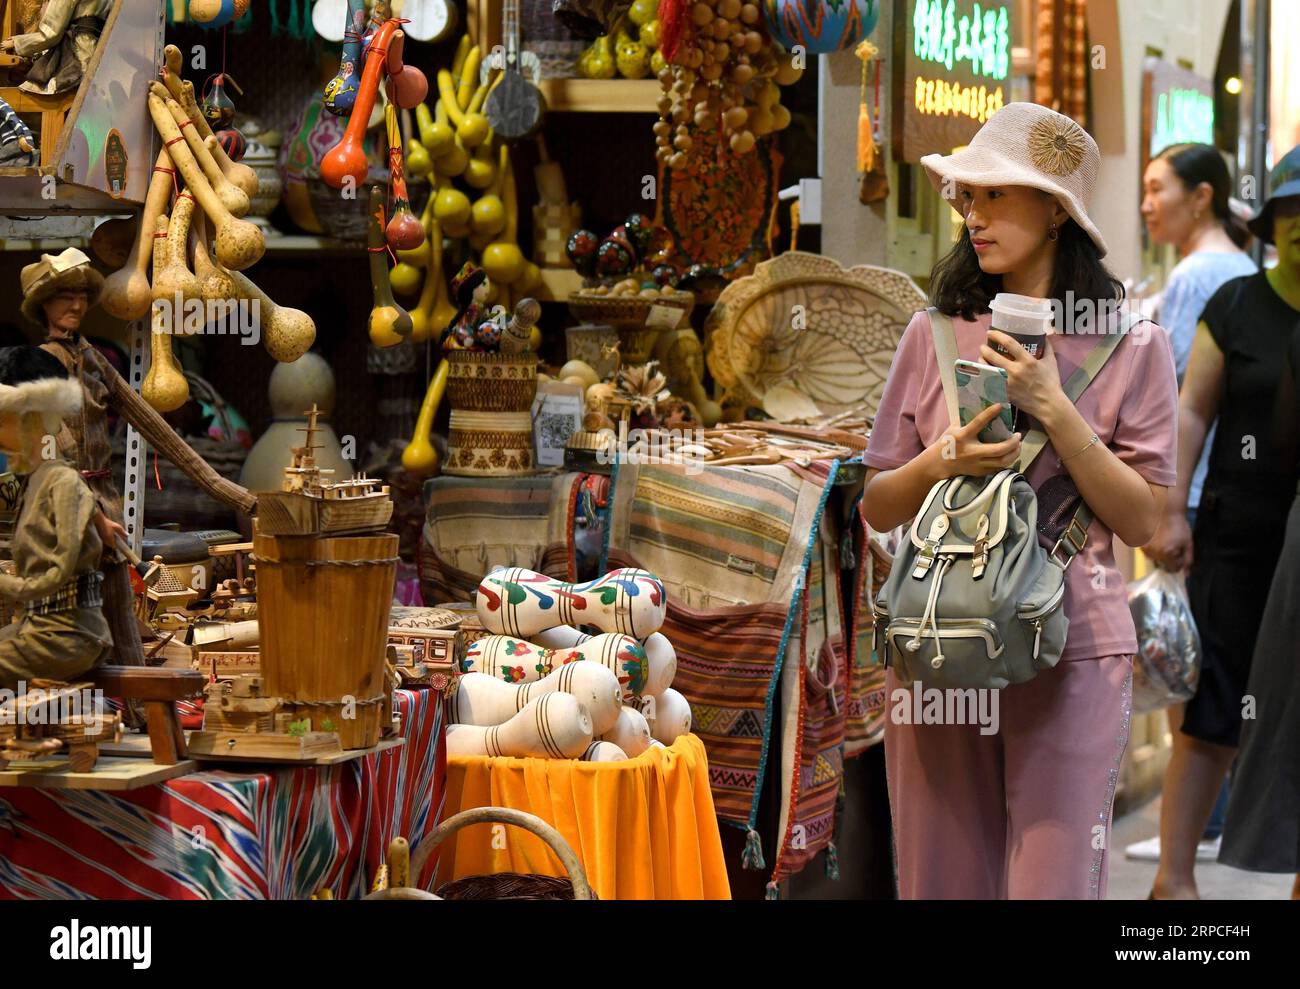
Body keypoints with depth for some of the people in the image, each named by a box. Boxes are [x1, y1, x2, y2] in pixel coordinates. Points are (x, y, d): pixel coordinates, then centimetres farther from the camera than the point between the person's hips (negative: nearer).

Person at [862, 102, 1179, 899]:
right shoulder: (934, 336, 6)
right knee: (942, 881, 6)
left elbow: (1142, 521, -4)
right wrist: (941, 462, -11)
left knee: (1053, 882, -3)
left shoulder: (1131, 348, 1)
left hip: (1072, 650, -2)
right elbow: (877, 509, 9)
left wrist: (1055, 411, -12)